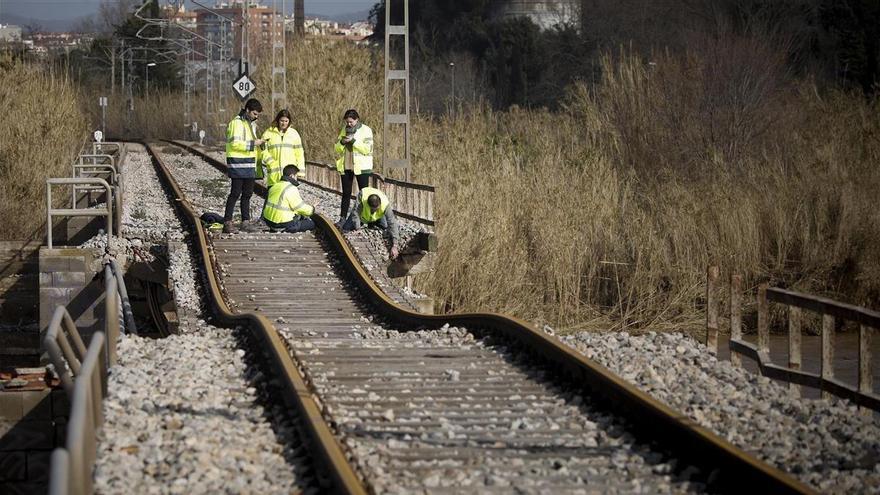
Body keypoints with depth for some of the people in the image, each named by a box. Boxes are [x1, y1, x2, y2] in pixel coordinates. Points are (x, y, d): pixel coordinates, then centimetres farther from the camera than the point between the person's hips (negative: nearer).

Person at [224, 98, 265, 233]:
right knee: (235, 193, -9)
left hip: (249, 164, 9)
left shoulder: (251, 124, 18)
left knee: (247, 193, 10)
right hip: (237, 163, -9)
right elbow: (235, 143, -20)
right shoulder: (236, 123, -11)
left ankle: (245, 221, 16)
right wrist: (253, 144, -19)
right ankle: (227, 222, -7)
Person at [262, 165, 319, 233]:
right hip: (283, 226, -9)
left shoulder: (275, 186, 10)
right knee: (311, 223, 3)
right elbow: (301, 208, -13)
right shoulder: (291, 189, -18)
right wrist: (312, 209, 8)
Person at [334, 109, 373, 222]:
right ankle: (342, 218, 8)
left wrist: (353, 141, -19)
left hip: (361, 167, -4)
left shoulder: (366, 130, -4)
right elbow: (337, 148, 11)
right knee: (346, 193, 6)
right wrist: (342, 142, -10)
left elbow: (367, 149, -14)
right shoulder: (344, 130, 11)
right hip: (345, 166, 4)